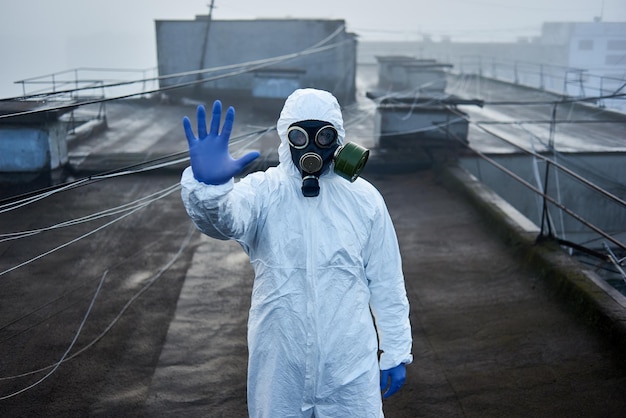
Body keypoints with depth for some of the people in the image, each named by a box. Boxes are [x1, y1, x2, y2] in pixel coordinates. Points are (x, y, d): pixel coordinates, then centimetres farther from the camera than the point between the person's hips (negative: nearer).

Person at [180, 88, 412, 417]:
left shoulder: (364, 198, -3)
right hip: (278, 366, 0)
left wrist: (396, 352, 6)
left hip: (350, 367, 1)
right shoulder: (263, 191, -9)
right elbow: (223, 219, -33)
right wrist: (208, 185, -54)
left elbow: (386, 284, 3)